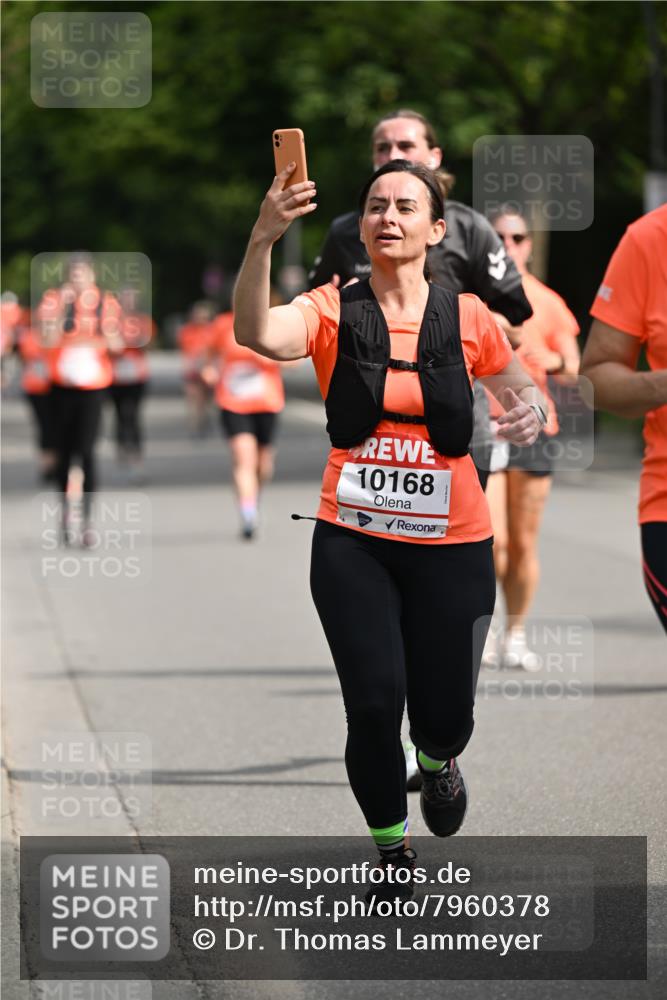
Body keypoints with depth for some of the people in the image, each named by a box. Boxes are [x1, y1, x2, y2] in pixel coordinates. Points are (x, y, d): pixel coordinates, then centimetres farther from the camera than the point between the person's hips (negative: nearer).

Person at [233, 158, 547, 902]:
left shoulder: (467, 319, -2)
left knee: (444, 713, 4)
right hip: (351, 542, -1)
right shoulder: (332, 311, -6)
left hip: (450, 546, 1)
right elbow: (258, 333, -28)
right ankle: (391, 853, 18)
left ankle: (437, 761, 44)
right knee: (374, 703, -7)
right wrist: (262, 241, -44)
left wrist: (530, 413, -9)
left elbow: (520, 391, 16)